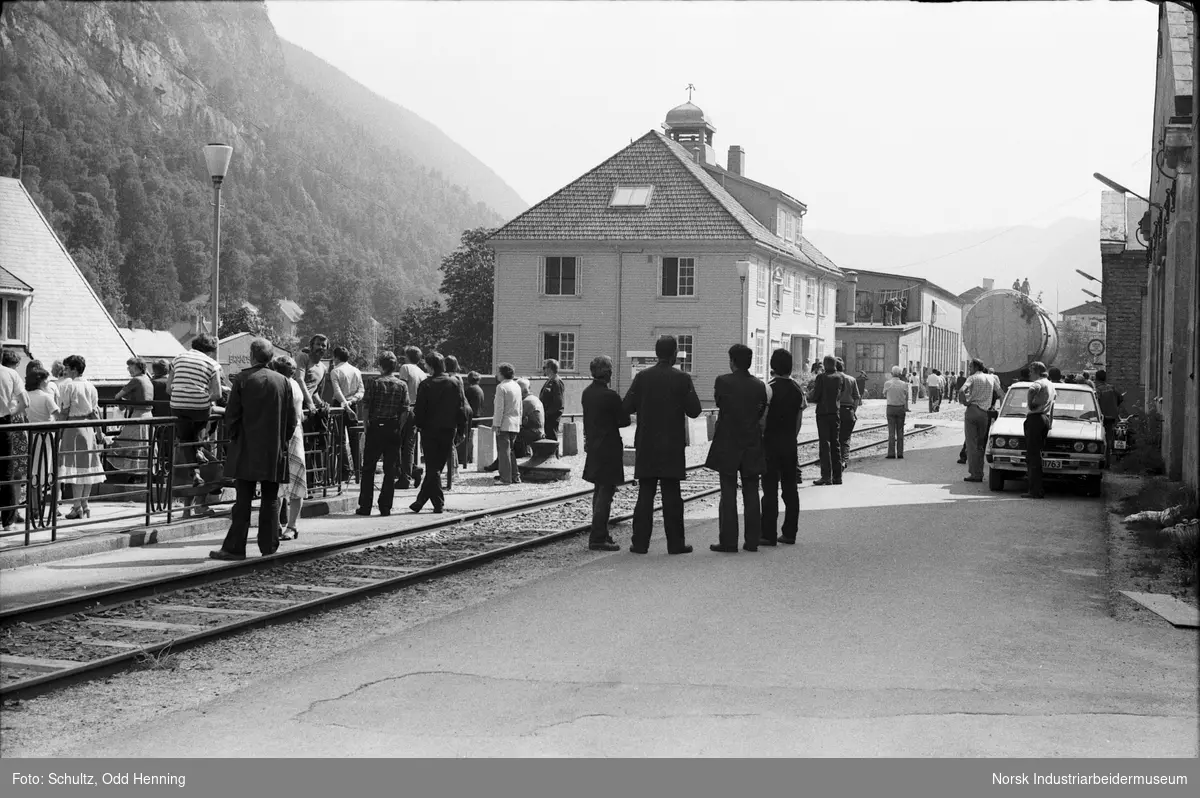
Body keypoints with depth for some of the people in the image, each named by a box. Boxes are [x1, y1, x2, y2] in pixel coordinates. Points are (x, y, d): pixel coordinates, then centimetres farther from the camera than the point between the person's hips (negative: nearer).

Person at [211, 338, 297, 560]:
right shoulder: (283, 381, 3)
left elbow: (232, 414, -4)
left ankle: (235, 547, -1)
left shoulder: (243, 379, -6)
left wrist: (233, 437, 11)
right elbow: (292, 419, 6)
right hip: (274, 450, 2)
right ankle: (269, 547, 8)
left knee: (243, 500, -1)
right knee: (270, 500, 7)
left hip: (247, 450, -2)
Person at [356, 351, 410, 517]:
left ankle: (365, 507, 7)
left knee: (368, 469, 7)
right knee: (390, 470, 6)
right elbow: (405, 411, -3)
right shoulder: (402, 385, 1)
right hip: (393, 429, 1)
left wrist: (366, 426, 1)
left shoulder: (375, 383, -4)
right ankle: (385, 507, 4)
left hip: (375, 428, -1)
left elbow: (365, 406, -7)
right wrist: (399, 428, 5)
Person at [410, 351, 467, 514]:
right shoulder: (455, 383, 0)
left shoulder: (426, 385, -9)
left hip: (430, 429, -3)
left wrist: (419, 426, 6)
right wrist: (461, 428, 7)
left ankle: (438, 503, -3)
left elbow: (420, 409, -7)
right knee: (436, 467, 10)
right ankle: (421, 501, 15)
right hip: (449, 430, 3)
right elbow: (462, 408, 1)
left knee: (432, 468, 3)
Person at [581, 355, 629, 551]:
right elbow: (624, 421, -11)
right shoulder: (610, 396, -19)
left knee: (599, 490, 18)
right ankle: (598, 538, -6)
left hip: (593, 446, 8)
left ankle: (600, 534, 25)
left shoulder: (586, 393, 5)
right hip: (608, 448, -8)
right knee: (606, 491, -5)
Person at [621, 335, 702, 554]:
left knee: (645, 494, 6)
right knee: (672, 495, 3)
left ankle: (640, 542, 6)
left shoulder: (642, 377, -2)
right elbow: (694, 411, -7)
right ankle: (675, 543, 5)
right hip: (672, 446, -2)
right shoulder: (682, 378, -7)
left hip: (646, 446, 2)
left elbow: (626, 407, -3)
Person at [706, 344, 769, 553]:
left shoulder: (723, 381, -10)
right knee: (751, 493, 9)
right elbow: (762, 413, 5)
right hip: (752, 446, 3)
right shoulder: (759, 385, 0)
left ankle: (728, 541, -1)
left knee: (728, 494, 0)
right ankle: (752, 540, 10)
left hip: (727, 446, -3)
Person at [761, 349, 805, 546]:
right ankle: (789, 532, 13)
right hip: (790, 444, 5)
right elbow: (799, 420, 6)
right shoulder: (797, 389, 3)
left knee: (770, 488, -3)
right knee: (790, 487, 10)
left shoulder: (769, 388, -13)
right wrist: (792, 437, 16)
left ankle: (768, 534, -3)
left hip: (771, 442, -5)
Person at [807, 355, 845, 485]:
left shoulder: (821, 377, -11)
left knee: (824, 444, -3)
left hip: (823, 412, -4)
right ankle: (837, 476, 13)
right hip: (836, 412, 4)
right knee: (836, 444, 12)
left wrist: (811, 389, 8)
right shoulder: (841, 377, 2)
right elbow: (843, 393, 7)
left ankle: (826, 476, -8)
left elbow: (814, 397, -12)